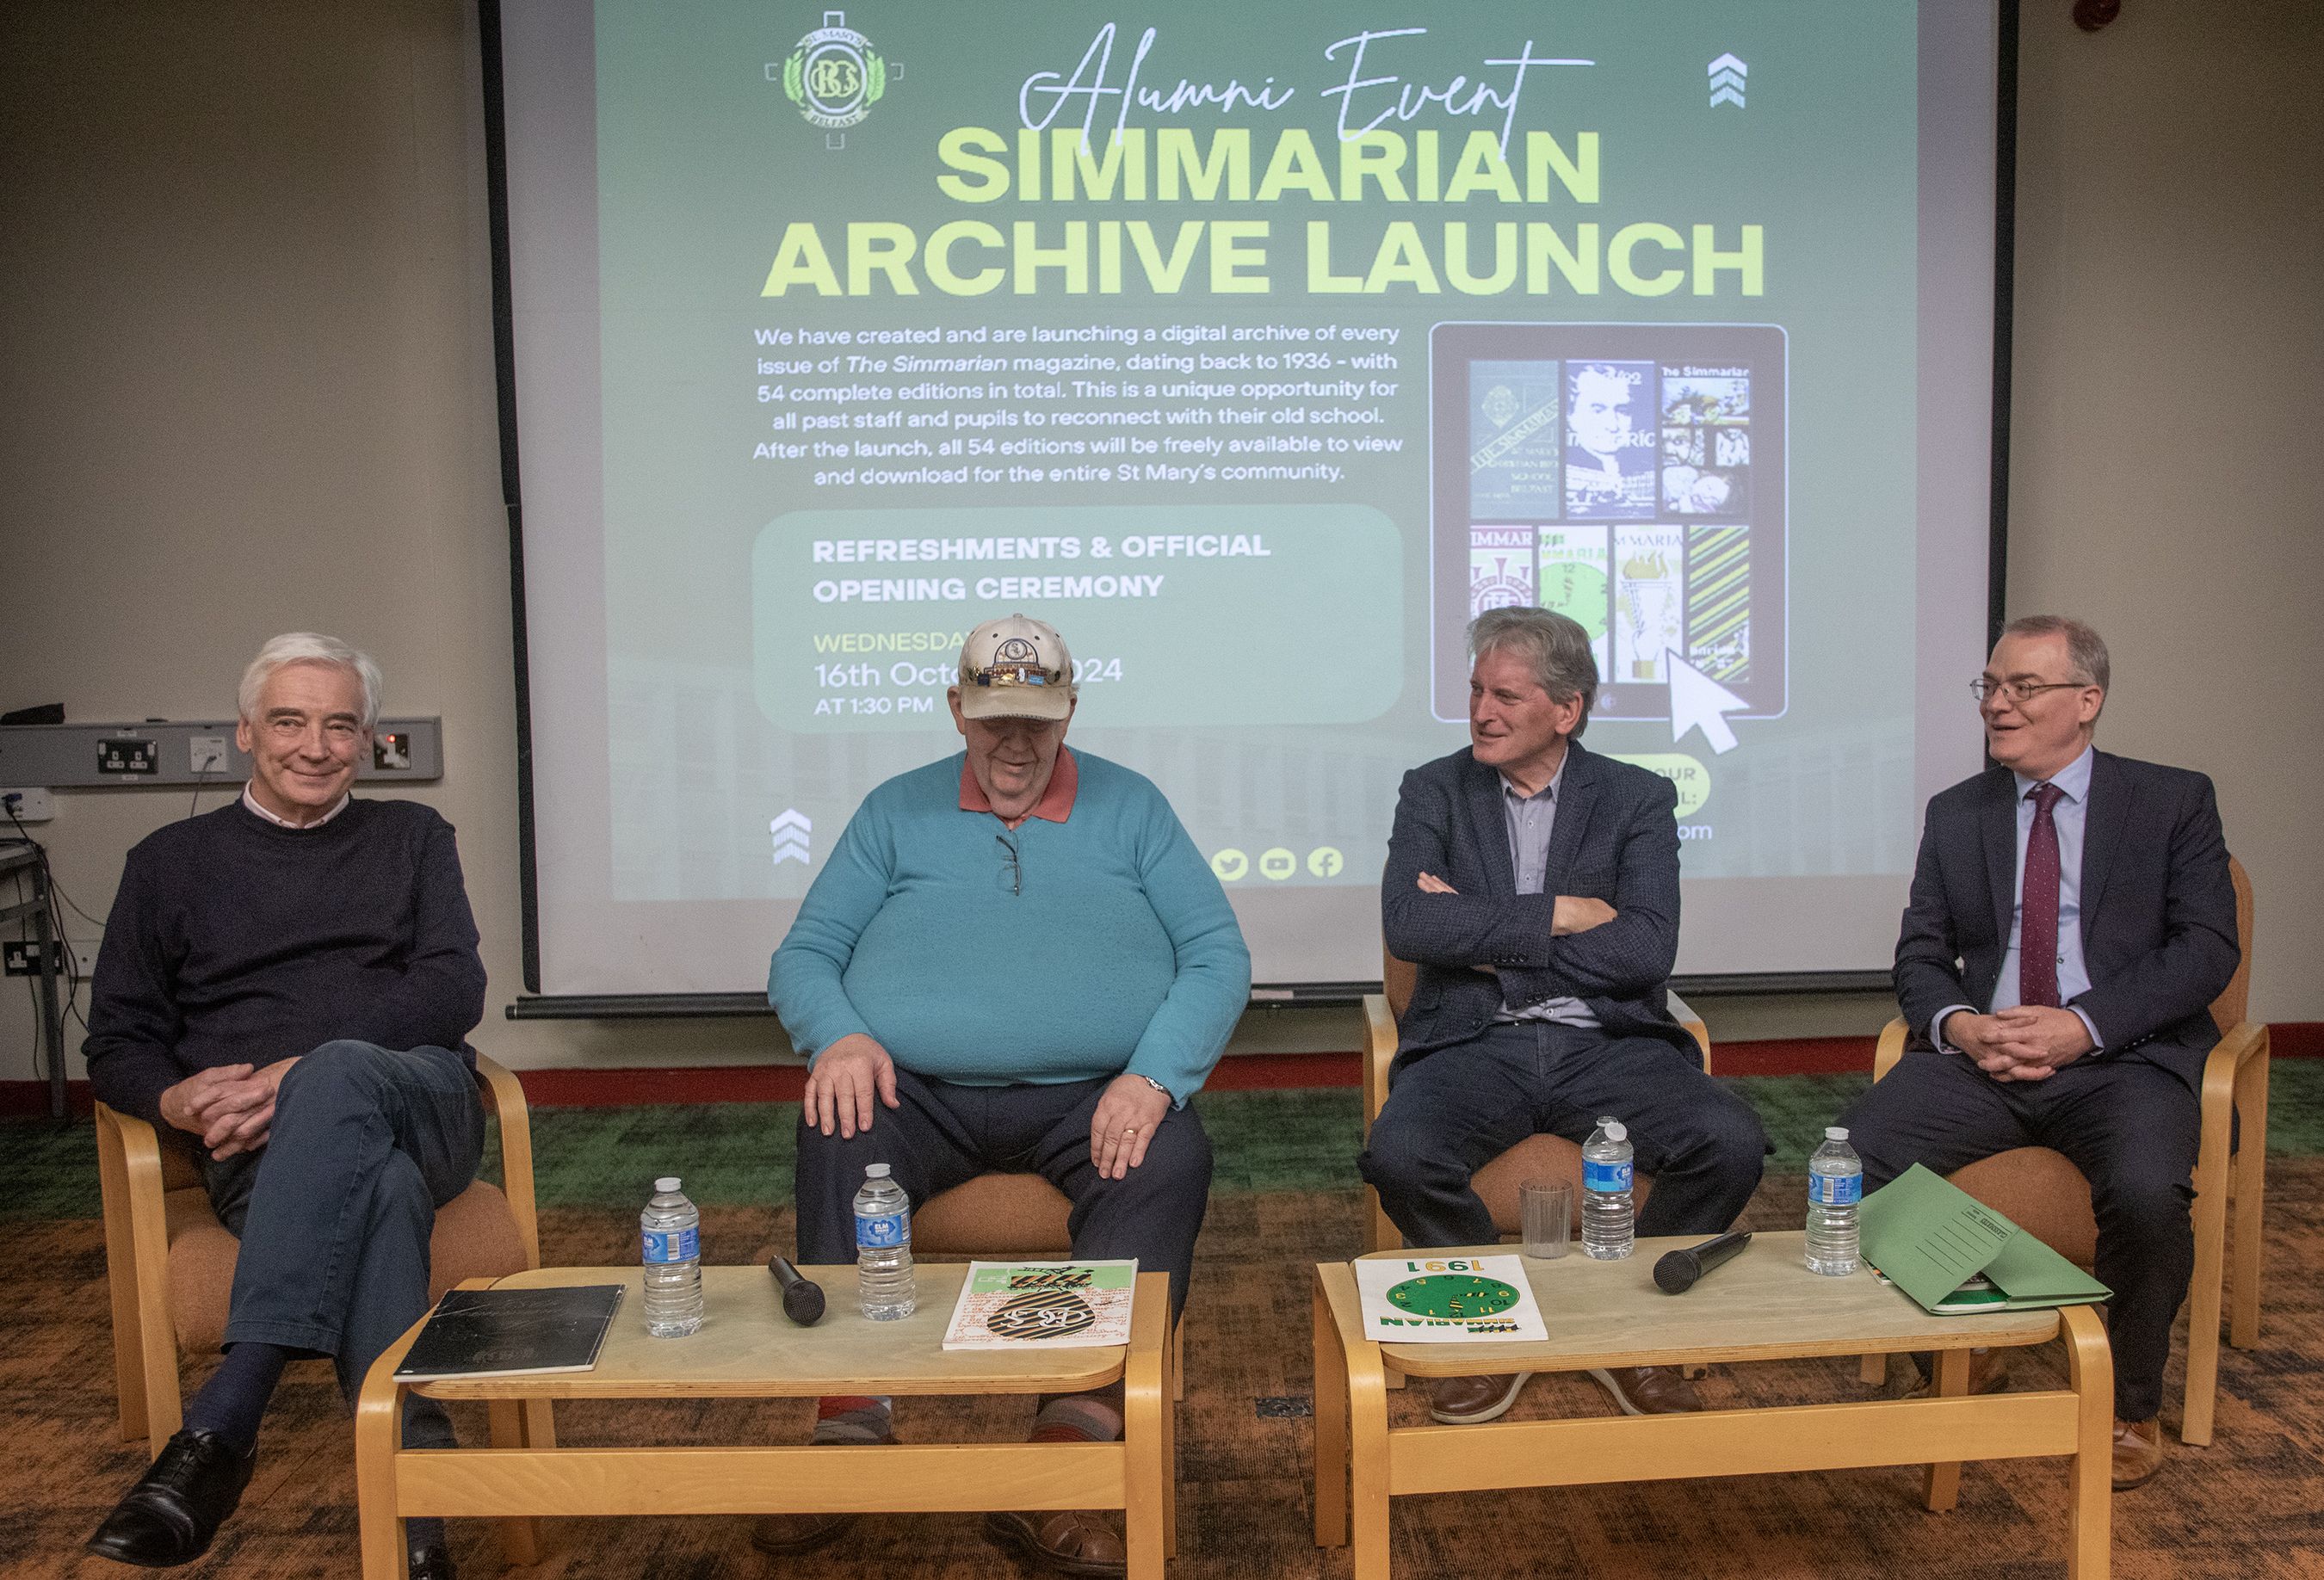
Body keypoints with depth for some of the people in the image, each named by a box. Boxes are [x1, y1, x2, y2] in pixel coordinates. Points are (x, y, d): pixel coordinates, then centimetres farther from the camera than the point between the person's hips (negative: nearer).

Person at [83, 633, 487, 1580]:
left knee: (342, 1074, -39)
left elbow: (453, 991, 4)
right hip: (260, 1152, 0)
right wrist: (181, 1102, -10)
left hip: (418, 1100, 0)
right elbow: (116, 1047, 16)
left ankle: (218, 1430, -41)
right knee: (380, 1183, -38)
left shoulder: (412, 838, 20)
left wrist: (302, 1072, -13)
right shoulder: (172, 862, 21)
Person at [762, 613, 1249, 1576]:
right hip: (919, 1093, 1)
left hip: (1089, 1097, 0)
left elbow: (1218, 955, 5)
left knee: (1171, 1160, -31)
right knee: (833, 1138, -30)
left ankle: (1069, 1444, -34)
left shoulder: (1129, 808, 13)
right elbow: (803, 955, 12)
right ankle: (849, 1424, -26)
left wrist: (1153, 1076, -13)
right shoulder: (896, 812, 17)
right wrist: (837, 1035, -12)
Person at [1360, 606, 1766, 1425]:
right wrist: (1559, 913, -11)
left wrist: (1486, 938, -10)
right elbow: (1407, 925, -10)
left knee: (1732, 1142, -26)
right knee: (1399, 1153, -30)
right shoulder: (1434, 791, 7)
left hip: (1607, 1043, 1)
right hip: (1475, 1043, 0)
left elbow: (1647, 951, -8)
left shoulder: (1638, 798, 6)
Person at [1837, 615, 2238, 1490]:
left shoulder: (2173, 802, 6)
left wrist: (2083, 1025, -17)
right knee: (1855, 1155, -23)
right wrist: (1957, 1024, -11)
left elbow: (2207, 949, -4)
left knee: (2147, 1193, -33)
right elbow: (1919, 956, 12)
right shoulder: (1955, 813, 14)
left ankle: (2131, 1405, -3)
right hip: (1979, 1054, 3)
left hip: (2125, 1058, -2)